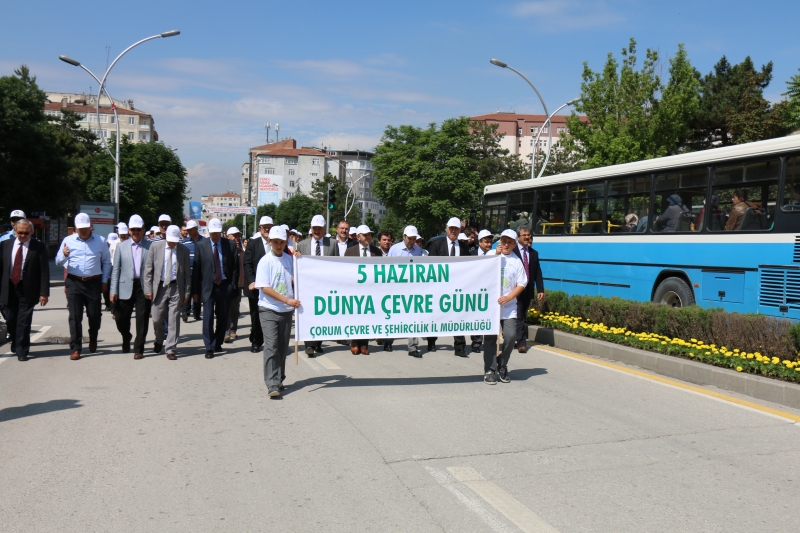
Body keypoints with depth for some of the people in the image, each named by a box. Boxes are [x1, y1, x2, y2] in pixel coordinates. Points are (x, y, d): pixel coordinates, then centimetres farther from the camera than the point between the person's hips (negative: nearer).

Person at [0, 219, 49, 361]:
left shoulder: (39, 247, -6)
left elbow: (44, 271, -8)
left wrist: (44, 292, -13)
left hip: (27, 290, -3)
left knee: (24, 322, -1)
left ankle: (22, 351, 11)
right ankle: (15, 343, 37)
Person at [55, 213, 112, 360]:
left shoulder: (100, 241, 3)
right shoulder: (68, 241, 3)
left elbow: (106, 262, 10)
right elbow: (58, 262, 2)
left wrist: (105, 281, 4)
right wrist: (64, 255, -20)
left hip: (94, 283, 0)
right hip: (74, 282, 0)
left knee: (94, 315, 8)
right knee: (75, 317, -1)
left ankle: (93, 340, 35)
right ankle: (76, 348, 4)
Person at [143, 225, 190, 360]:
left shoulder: (184, 250, 0)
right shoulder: (155, 247, -1)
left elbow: (187, 273, 5)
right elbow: (148, 269, 2)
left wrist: (187, 292, 1)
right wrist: (148, 288, -4)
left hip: (176, 288, 0)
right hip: (160, 287, 1)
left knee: (174, 320, -1)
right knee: (157, 319, 5)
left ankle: (171, 350, 6)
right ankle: (159, 341, 35)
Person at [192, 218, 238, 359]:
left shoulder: (230, 245, 1)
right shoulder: (201, 245, -1)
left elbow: (235, 267, 6)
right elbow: (196, 269, 0)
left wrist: (232, 285, -2)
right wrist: (195, 290, -3)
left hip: (224, 286, 2)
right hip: (208, 286, -1)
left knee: (223, 317, 9)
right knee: (208, 317, -7)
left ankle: (218, 343, 26)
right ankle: (209, 348, -2)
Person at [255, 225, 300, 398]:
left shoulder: (289, 259, 7)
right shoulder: (265, 261, -7)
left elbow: (295, 280, 7)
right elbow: (265, 288, -13)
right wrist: (287, 300, -20)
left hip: (286, 310, 5)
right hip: (269, 309, -5)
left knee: (283, 347, 10)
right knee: (271, 347, -10)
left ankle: (279, 380, 22)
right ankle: (272, 385, -11)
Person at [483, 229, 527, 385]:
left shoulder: (517, 261, 8)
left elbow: (521, 284, 5)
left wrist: (508, 297, -9)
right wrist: (497, 255, -11)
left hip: (509, 306, 1)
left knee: (510, 336, -8)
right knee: (490, 338, 1)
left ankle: (502, 366, 13)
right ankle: (490, 370, 9)